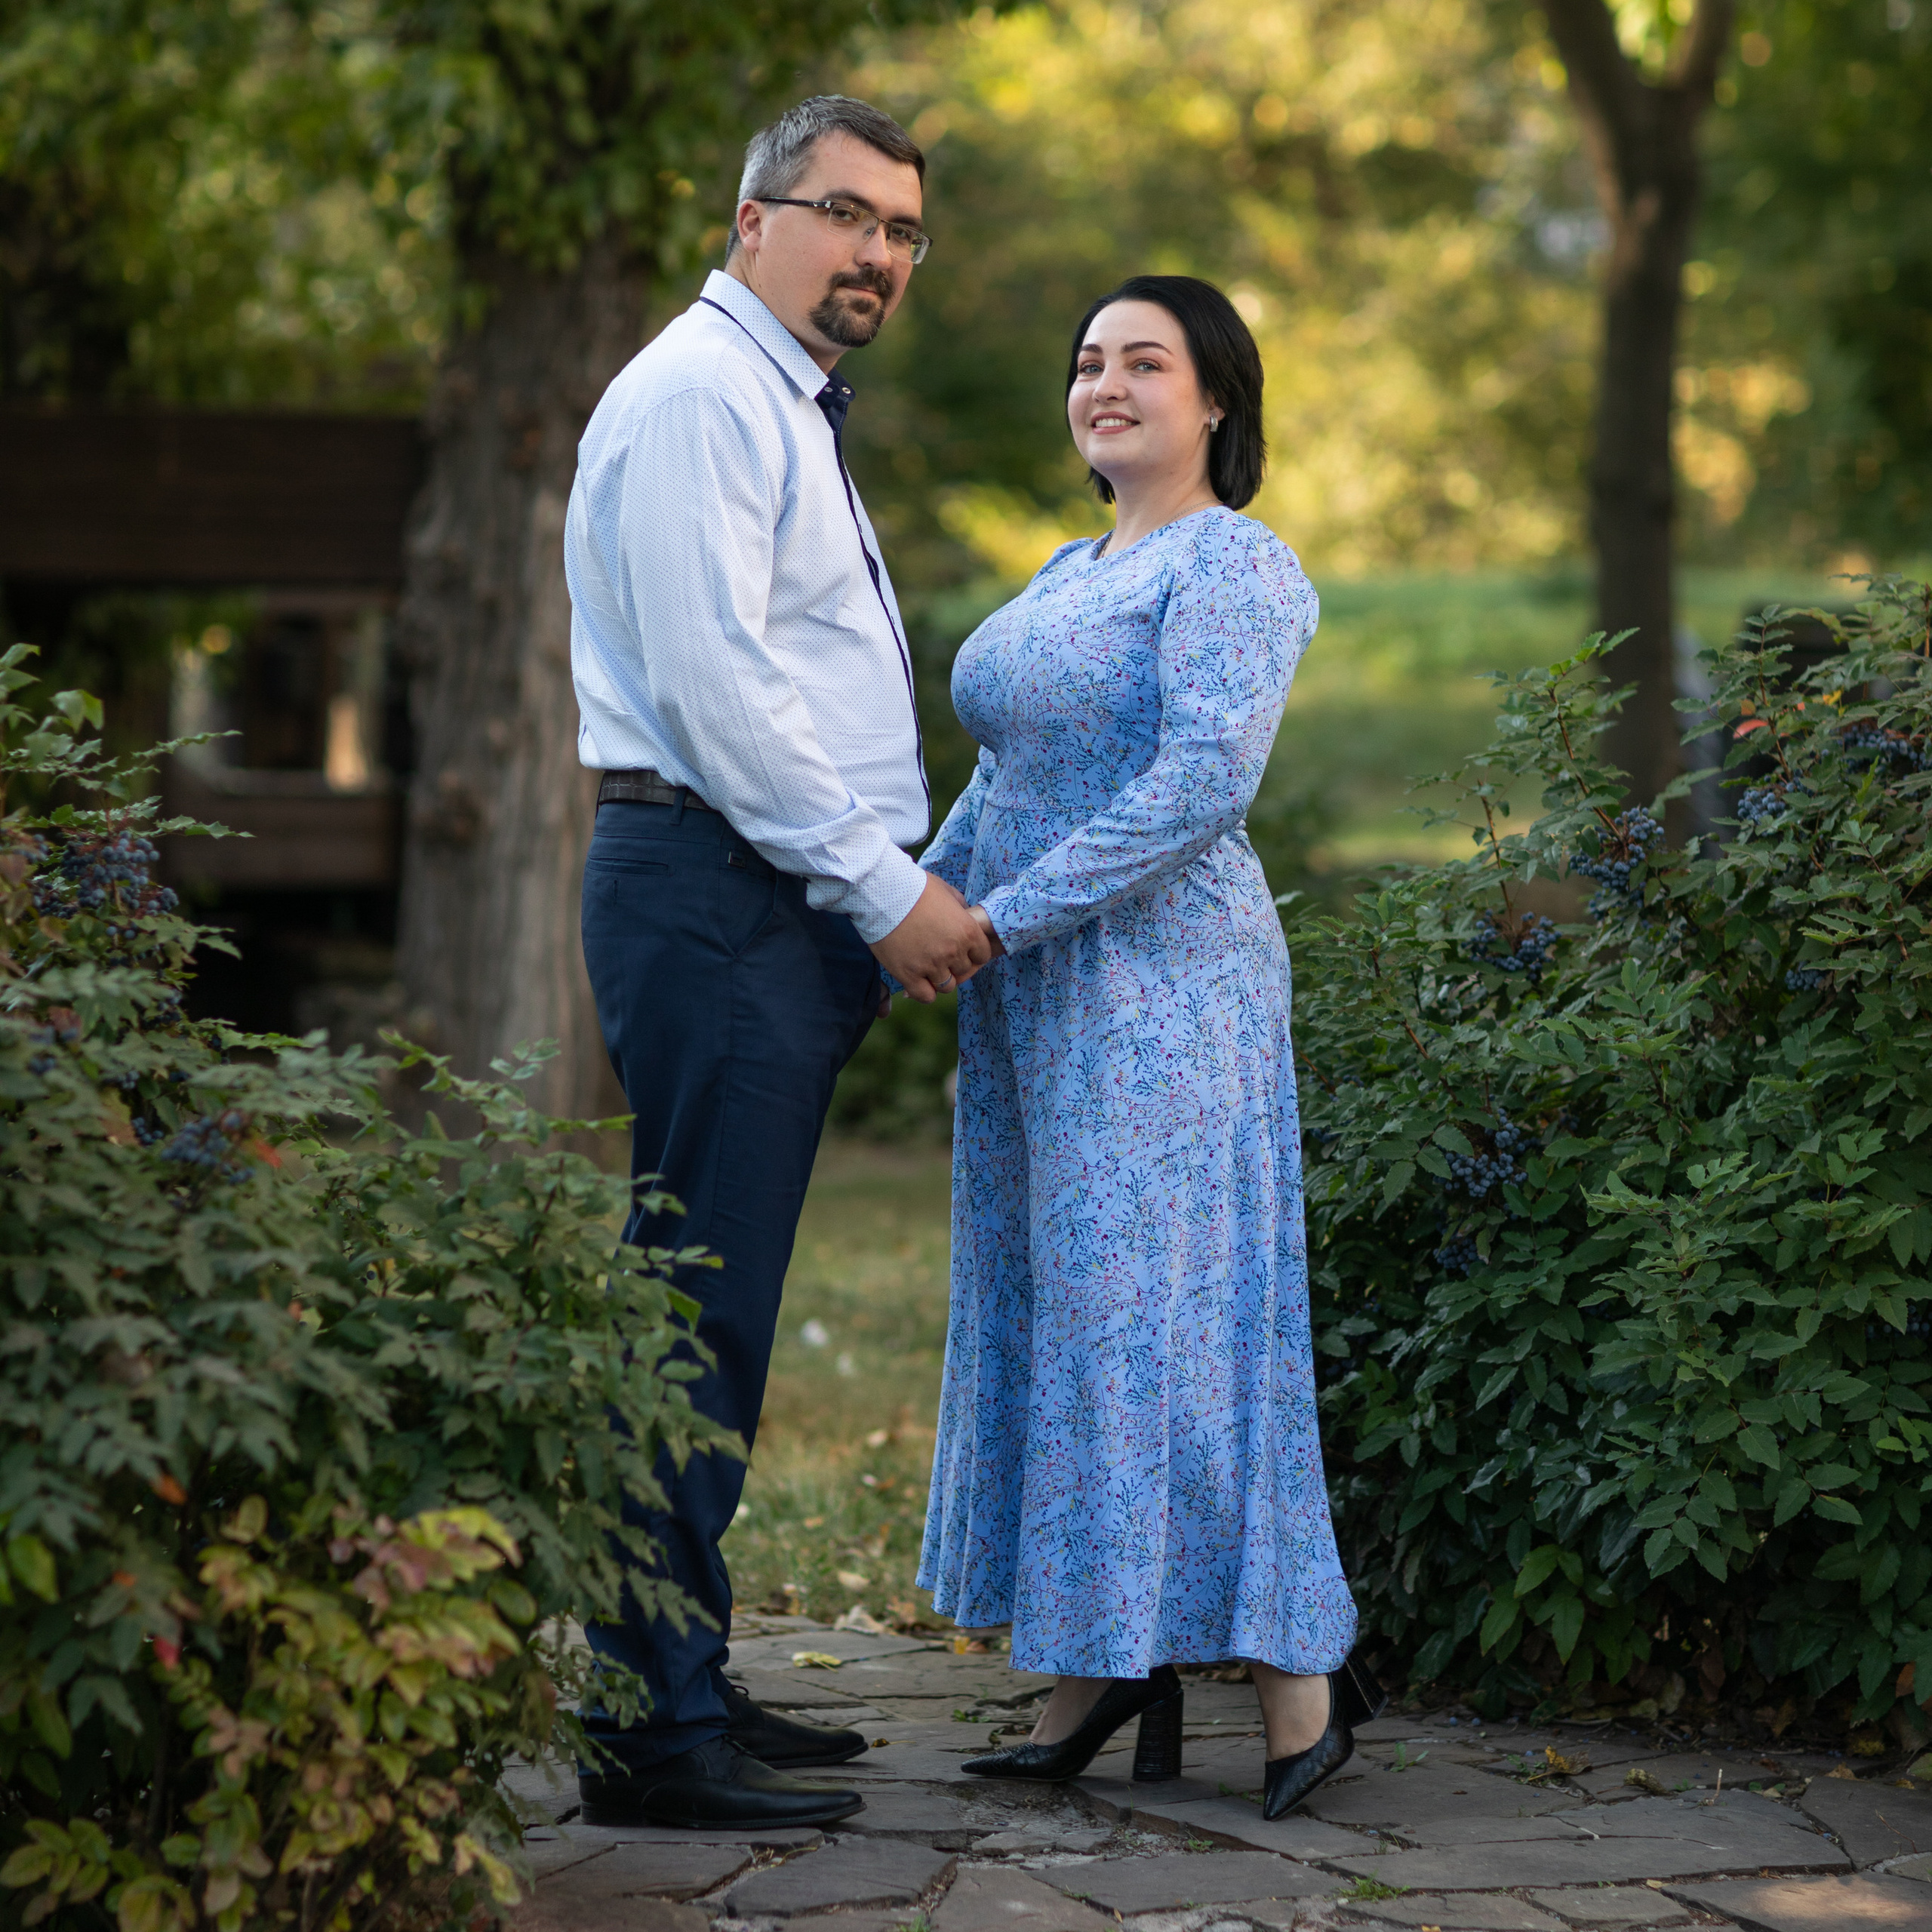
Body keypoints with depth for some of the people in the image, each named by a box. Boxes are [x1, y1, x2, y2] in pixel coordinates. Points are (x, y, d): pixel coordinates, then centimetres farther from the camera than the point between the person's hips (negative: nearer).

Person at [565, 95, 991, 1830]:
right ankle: (656, 1730, -8)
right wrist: (887, 891, -16)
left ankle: (685, 1687, 18)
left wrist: (898, 897, 17)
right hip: (716, 895, -10)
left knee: (714, 1311, 12)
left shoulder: (788, 417, 25)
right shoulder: (697, 396, -9)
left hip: (786, 908, 10)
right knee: (700, 1311, -10)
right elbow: (711, 681, -18)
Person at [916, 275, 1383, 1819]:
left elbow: (1203, 782, -20)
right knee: (1053, 1306, 7)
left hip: (1160, 987, -9)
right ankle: (1110, 1670, 12)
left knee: (1165, 1306, -8)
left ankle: (1306, 1664, 1)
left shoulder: (1237, 567, -8)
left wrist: (1004, 916, -19)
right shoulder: (1071, 574, 19)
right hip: (1036, 996, 9)